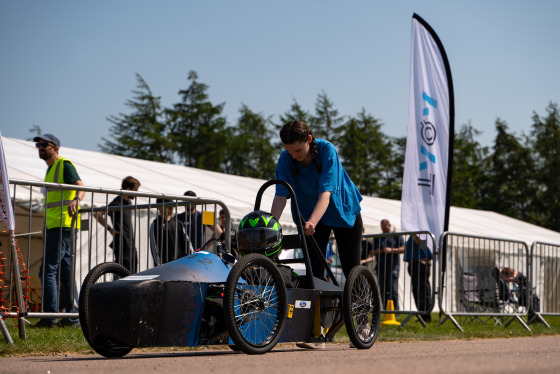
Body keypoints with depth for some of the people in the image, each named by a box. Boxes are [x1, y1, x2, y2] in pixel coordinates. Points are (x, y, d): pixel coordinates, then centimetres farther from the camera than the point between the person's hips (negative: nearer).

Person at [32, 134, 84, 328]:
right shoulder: (50, 169, 23)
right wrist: (46, 227, 32)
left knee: (48, 270, -13)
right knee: (65, 272, 9)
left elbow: (80, 186, -18)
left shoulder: (64, 165, -5)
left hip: (63, 225, -10)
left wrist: (75, 200, -39)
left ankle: (49, 317, -14)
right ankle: (72, 316, 10)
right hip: (54, 225, 10)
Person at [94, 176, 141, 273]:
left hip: (131, 246, 9)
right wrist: (109, 228, -15)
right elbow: (98, 214, -22)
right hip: (122, 246, -9)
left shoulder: (129, 202, 14)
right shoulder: (117, 203, -14)